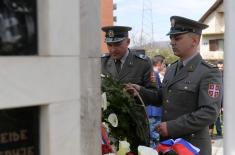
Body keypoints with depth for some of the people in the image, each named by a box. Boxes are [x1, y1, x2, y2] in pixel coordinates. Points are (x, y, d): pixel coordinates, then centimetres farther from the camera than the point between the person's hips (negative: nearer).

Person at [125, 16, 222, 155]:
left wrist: (172, 127, -22)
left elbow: (209, 113, -21)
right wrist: (141, 91, 1)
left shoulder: (209, 73, -13)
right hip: (166, 142, 7)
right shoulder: (171, 69, 12)